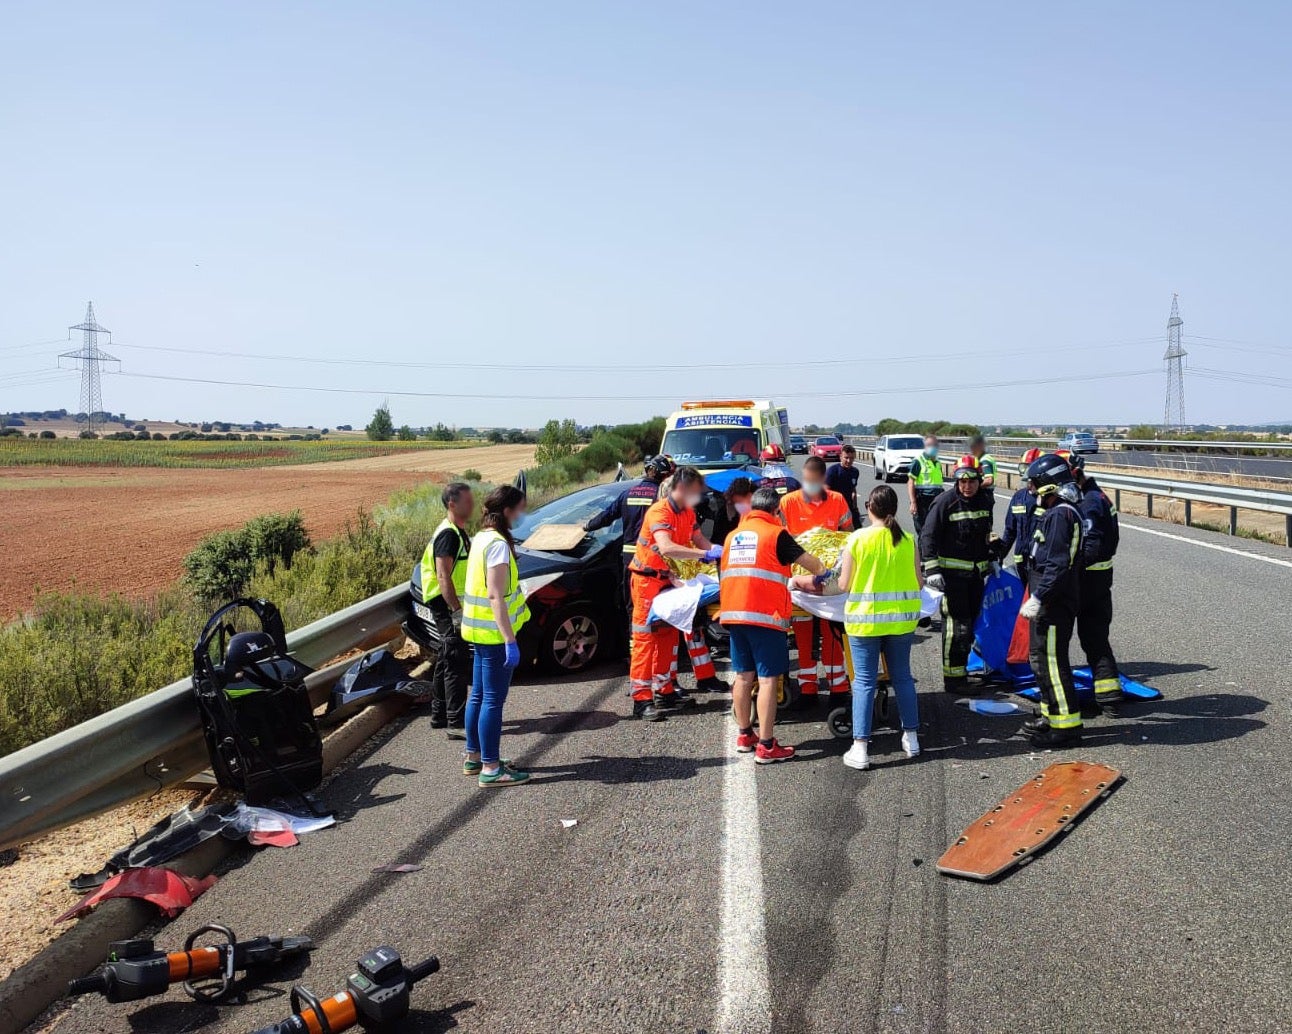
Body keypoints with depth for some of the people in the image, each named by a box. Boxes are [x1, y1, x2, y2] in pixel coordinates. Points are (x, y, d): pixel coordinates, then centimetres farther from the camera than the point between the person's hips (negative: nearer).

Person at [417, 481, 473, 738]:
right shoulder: (448, 534, -17)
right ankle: (457, 723, -10)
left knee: (446, 661, 17)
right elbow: (443, 577, -24)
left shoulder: (458, 532, 16)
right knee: (457, 664, -11)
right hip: (447, 605, -11)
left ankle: (439, 715, 27)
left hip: (453, 604, 11)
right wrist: (456, 611, -27)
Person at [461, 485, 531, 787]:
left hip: (480, 630, 10)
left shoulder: (481, 538, 10)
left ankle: (474, 757, 27)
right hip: (494, 633, -10)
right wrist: (510, 640, -24)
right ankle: (490, 769, 1)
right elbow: (495, 596, -23)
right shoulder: (498, 544, -18)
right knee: (493, 699, -4)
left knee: (479, 695, 17)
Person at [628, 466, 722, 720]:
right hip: (647, 579, -9)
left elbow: (699, 540, 6)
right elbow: (666, 548, -37)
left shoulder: (687, 513, 7)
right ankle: (642, 699, -7)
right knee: (645, 637, -8)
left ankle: (664, 692, 20)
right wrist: (706, 554, -39)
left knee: (668, 636, 11)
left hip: (667, 579, 9)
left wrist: (719, 551, -13)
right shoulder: (659, 512, -23)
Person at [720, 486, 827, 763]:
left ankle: (744, 735, 25)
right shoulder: (776, 533, -2)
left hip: (734, 613, 6)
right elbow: (812, 564, 3)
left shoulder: (733, 535, 16)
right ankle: (766, 746, -2)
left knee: (743, 676, 14)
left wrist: (791, 580, 29)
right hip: (765, 615, -6)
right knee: (768, 679, -3)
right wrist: (821, 574, 25)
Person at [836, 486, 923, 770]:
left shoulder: (857, 538, -11)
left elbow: (844, 585, -8)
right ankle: (911, 738, 27)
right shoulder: (907, 540, -3)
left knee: (864, 682, 3)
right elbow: (918, 582, 2)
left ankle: (860, 748, 3)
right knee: (902, 677, 17)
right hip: (901, 619, 3)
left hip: (865, 620, -3)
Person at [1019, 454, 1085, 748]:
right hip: (1050, 602, 11)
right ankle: (1052, 716, 30)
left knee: (1052, 662, -6)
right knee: (1040, 658, 20)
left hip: (1054, 603, -11)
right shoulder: (1058, 512, 15)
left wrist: (1037, 599, -23)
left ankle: (1067, 726, 0)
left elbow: (1057, 566, -25)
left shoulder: (1059, 515, -18)